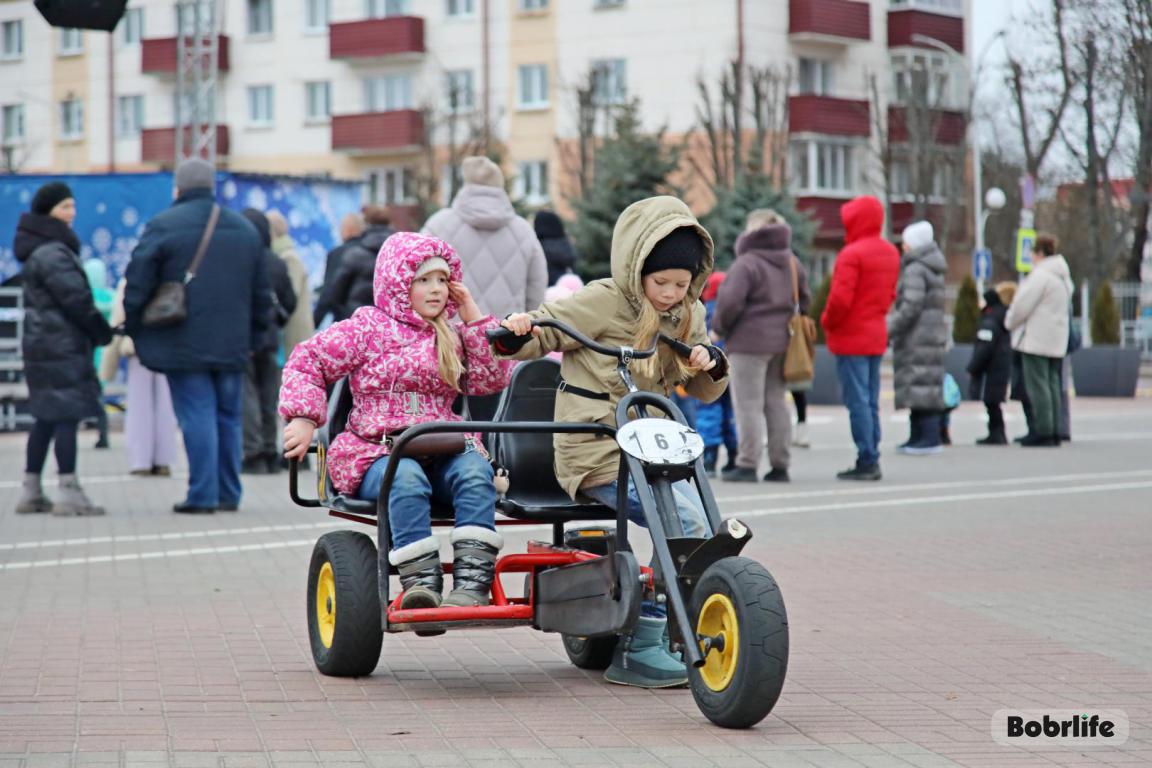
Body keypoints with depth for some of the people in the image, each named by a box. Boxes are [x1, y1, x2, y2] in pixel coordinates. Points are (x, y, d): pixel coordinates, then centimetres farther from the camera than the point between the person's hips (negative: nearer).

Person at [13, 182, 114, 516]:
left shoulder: (42, 250, 16)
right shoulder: (52, 254, -16)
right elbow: (76, 299, -17)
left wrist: (94, 332, 14)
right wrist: (103, 332, -4)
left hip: (45, 345, 10)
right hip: (61, 347, -10)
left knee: (46, 417, 12)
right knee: (67, 414, -10)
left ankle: (30, 492, 15)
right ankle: (69, 493, -11)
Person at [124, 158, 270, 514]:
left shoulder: (163, 227, -6)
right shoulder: (245, 229, 12)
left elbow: (137, 285, -7)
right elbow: (261, 293, 15)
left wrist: (134, 329, 4)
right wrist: (254, 336, 22)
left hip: (184, 346, -5)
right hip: (231, 345, 5)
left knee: (197, 416, -5)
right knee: (229, 417, 11)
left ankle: (202, 495, -8)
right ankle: (228, 494, 13)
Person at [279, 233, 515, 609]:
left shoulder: (452, 335, 21)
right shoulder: (368, 328, 6)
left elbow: (492, 379, 11)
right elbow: (307, 360, 5)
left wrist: (474, 320, 8)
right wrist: (304, 417, -9)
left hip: (443, 450, 4)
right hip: (377, 451, -3)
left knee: (475, 471, -31)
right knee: (407, 478, -39)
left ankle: (473, 580, -41)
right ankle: (420, 579, -45)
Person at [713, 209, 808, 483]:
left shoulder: (746, 263, -14)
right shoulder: (792, 263, 12)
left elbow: (730, 302, -20)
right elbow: (805, 300, 15)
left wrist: (719, 327, -4)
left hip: (749, 340, -7)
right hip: (782, 342, 7)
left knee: (748, 404, -3)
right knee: (776, 402, 13)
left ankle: (747, 465, -4)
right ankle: (780, 465, 14)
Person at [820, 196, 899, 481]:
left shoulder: (852, 254, -17)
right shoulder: (890, 253, 10)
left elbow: (840, 298, -21)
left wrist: (827, 321, -5)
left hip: (851, 338, -8)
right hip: (877, 335, 8)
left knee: (857, 401, -6)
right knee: (871, 401, 12)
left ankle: (866, 460, -6)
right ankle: (872, 460, 12)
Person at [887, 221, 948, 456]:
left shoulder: (915, 270, -13)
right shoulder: (933, 269, 18)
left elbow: (910, 307, -20)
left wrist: (889, 330, -15)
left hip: (918, 337, -10)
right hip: (934, 333, 10)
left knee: (920, 385, -11)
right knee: (923, 387, 11)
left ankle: (929, 439, -14)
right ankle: (918, 437, 14)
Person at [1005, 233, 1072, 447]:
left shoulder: (1041, 275, -14)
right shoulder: (1063, 276, 17)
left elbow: (1022, 305, -16)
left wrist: (1010, 322, 4)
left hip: (1036, 340, -9)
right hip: (1057, 341, 9)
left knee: (1037, 385, -7)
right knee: (1052, 384, 10)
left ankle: (1043, 432, -9)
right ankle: (1054, 432, 10)